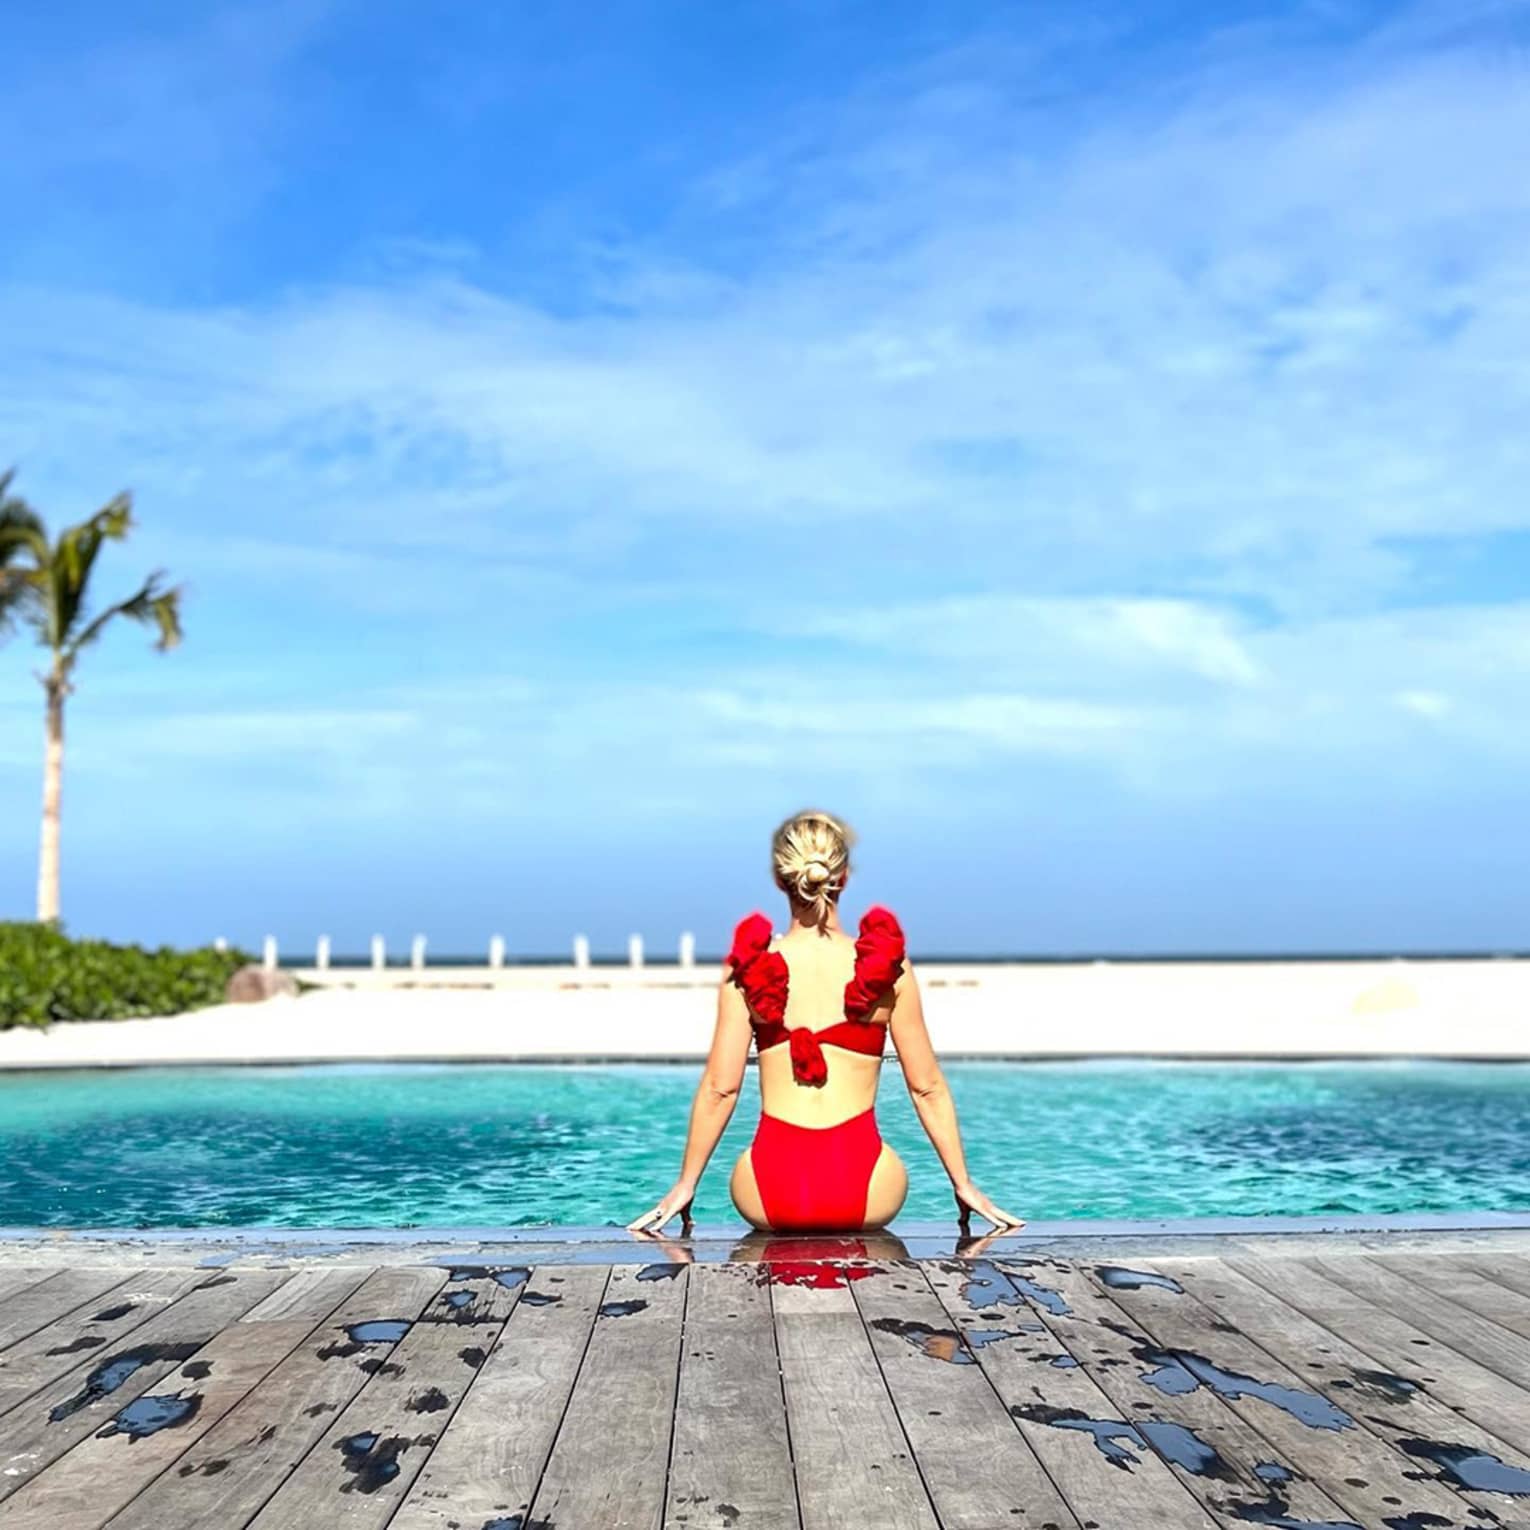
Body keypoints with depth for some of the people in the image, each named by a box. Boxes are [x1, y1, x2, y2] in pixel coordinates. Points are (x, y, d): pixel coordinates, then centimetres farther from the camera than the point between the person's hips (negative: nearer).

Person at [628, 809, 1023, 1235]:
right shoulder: (888, 968, -1)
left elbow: (719, 1088, 0)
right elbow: (927, 1087, 3)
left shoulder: (747, 969, -1)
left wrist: (685, 1184, 11)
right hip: (865, 1193, 0)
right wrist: (963, 1185, 13)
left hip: (770, 1192, 1)